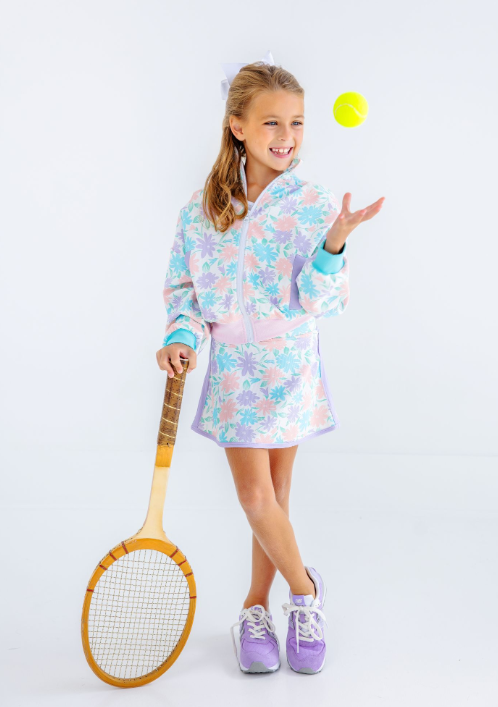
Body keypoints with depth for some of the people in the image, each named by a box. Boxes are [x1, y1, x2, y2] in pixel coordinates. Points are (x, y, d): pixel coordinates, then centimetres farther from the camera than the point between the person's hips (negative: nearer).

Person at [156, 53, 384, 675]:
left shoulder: (313, 205, -7)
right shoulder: (201, 208, -1)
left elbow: (322, 303, -10)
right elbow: (183, 286, 9)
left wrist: (333, 246, -26)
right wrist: (182, 336, -8)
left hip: (290, 369, 0)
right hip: (234, 370, 1)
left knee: (270, 496, 9)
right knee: (256, 495, -4)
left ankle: (256, 605, 29)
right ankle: (303, 587, 22)